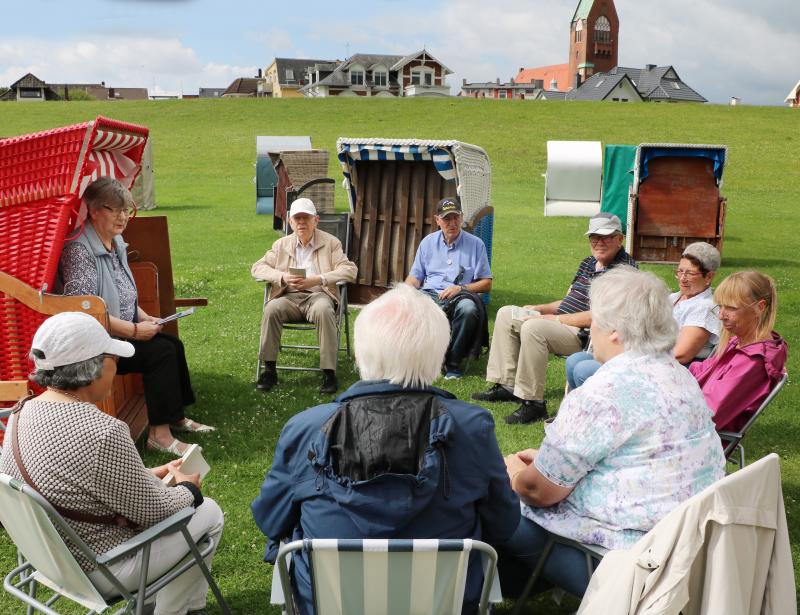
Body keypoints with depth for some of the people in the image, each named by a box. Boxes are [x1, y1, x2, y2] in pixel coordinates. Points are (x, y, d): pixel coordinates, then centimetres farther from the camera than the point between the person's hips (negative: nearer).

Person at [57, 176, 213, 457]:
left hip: (123, 334, 9)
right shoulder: (79, 250, -20)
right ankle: (160, 435, -16)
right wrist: (134, 330, -22)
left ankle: (177, 417, 11)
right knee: (161, 351, -20)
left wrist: (144, 317, 4)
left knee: (173, 343, -2)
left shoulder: (116, 244, 10)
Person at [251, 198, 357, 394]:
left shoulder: (330, 242, 10)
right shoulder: (281, 244, 18)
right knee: (272, 308, -31)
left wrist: (317, 279, -16)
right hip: (289, 297, 2)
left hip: (318, 295, -2)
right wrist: (282, 277, -8)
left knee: (323, 310, -37)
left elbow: (350, 270, -3)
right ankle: (270, 370, -20)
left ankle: (329, 373, -31)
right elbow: (257, 268, 13)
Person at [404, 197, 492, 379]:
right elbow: (415, 276, 18)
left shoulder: (475, 244, 11)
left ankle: (453, 362, -21)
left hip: (460, 297, -2)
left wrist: (461, 288, -8)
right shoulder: (428, 242, 18)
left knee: (468, 308, -39)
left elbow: (487, 284, 8)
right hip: (429, 294, 2)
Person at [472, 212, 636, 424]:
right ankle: (506, 385, 8)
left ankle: (533, 404, -28)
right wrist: (539, 309, 5)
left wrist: (554, 319, -20)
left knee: (533, 328, -35)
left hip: (586, 335, -10)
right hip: (563, 322, 11)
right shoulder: (588, 263, 15)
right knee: (506, 314, 12)